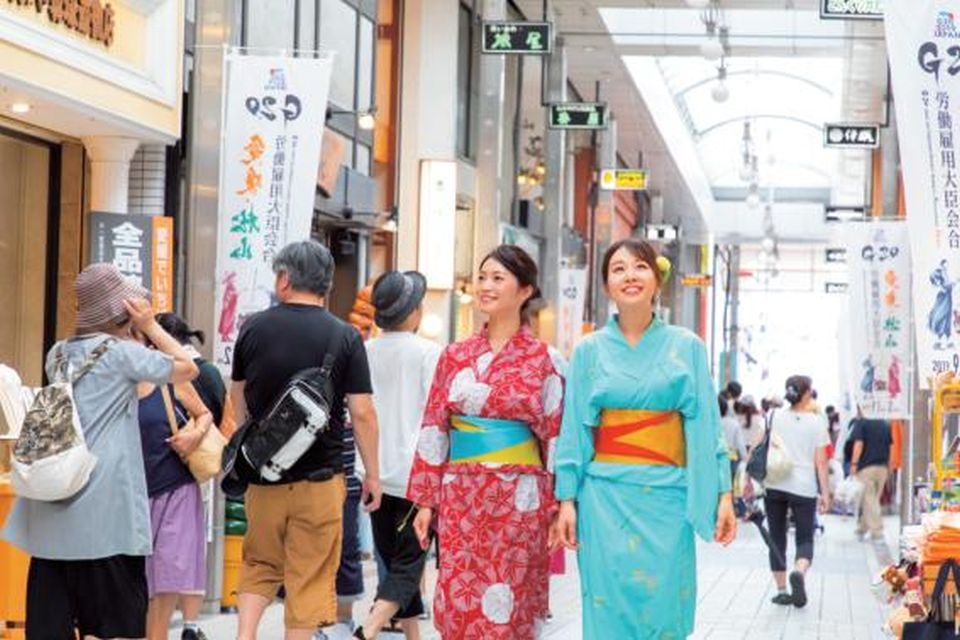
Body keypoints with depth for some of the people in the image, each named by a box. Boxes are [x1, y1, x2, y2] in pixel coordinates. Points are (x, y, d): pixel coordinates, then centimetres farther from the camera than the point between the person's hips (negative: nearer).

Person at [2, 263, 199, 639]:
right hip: (104, 508, -6)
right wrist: (150, 327, 9)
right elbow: (187, 369, 5)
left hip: (53, 513, 6)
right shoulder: (121, 353, -6)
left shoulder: (58, 354, 14)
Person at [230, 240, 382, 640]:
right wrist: (372, 474, 2)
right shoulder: (345, 337, -7)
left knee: (259, 566, 19)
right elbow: (362, 413, -9)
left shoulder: (253, 328, 1)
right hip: (320, 479, -3)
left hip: (263, 474, 3)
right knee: (309, 578, 5)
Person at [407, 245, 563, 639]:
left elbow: (557, 435, -1)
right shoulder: (456, 356, 8)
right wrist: (425, 501, 4)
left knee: (503, 608, -1)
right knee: (458, 601, -1)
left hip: (517, 499, -3)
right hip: (461, 495, 3)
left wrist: (558, 506, -4)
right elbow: (434, 429, 8)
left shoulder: (543, 360, -1)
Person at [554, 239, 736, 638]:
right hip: (606, 496, 0)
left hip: (666, 496, 0)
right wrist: (567, 499, 0)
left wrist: (724, 494, -2)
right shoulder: (590, 351, 6)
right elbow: (573, 431, 6)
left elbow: (706, 425, 4)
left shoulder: (687, 347, 6)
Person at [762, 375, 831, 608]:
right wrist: (825, 493, 3)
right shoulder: (816, 422, -1)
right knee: (805, 539, 6)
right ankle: (799, 572, -24)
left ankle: (781, 589, 11)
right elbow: (820, 462, -1)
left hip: (774, 485, 2)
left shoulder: (774, 417, 3)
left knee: (777, 539, 12)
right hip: (803, 487, -2)